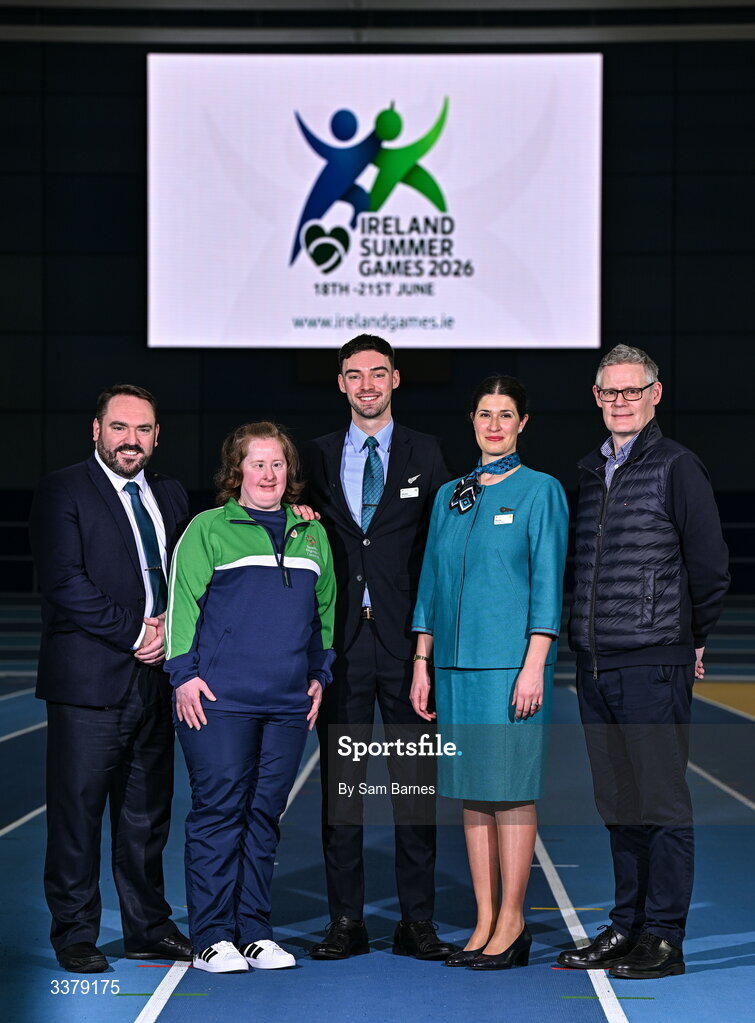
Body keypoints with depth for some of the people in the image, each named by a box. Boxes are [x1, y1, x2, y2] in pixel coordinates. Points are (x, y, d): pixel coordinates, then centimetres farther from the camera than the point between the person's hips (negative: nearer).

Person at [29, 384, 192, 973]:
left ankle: (150, 928, 21)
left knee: (148, 810, 11)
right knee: (77, 809, -1)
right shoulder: (63, 493, -4)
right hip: (89, 679, -6)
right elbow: (64, 581, -13)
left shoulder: (171, 497, 16)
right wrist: (134, 631, -13)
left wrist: (170, 628, -4)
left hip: (154, 676, 6)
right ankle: (75, 936, 8)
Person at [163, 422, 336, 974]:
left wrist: (319, 673, 14)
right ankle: (212, 938, 2)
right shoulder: (209, 528, 2)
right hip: (220, 700, -4)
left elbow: (324, 610, 22)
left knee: (265, 815, 8)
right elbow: (183, 602, -2)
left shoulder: (312, 534, 16)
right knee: (218, 812, -4)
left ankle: (255, 932, 15)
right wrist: (185, 674, -8)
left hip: (288, 702, 4)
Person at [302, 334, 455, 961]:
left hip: (407, 638, -1)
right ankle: (346, 921, 11)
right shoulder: (318, 458, 10)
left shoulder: (425, 455, 6)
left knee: (415, 781, 2)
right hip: (341, 640, 1)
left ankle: (417, 922, 8)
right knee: (340, 782, 4)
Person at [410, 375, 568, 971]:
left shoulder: (540, 491, -1)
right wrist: (422, 663, 10)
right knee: (473, 789, 7)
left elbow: (547, 584, -6)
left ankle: (512, 925, 3)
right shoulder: (450, 496, 13)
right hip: (457, 663, 5)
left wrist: (534, 665, -13)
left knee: (511, 787, -4)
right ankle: (485, 922, 13)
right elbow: (432, 584, 15)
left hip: (511, 662, -5)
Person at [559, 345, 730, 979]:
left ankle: (664, 939, 3)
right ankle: (627, 927, 20)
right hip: (595, 664, 7)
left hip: (655, 665, -6)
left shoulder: (677, 468, -5)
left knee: (661, 801, -2)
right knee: (618, 803, 12)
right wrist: (584, 637, 15)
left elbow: (710, 567, -4)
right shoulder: (589, 472, 15)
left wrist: (691, 638, 3)